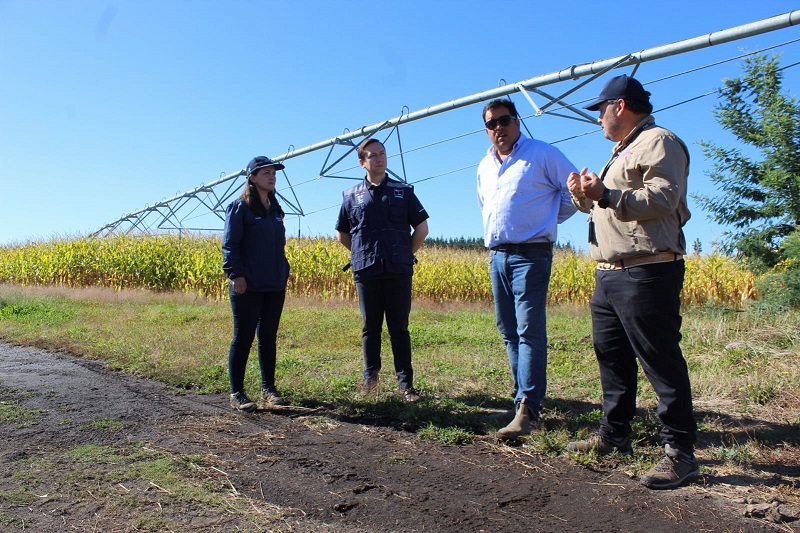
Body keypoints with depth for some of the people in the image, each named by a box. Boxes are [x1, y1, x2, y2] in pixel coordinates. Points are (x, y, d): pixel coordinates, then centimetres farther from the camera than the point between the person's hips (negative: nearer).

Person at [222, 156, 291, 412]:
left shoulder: (275, 209, 16)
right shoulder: (239, 207, -4)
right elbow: (230, 244, -9)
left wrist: (284, 274, 15)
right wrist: (236, 275, -17)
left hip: (275, 286, 7)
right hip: (248, 286, -6)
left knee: (268, 338, 11)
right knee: (244, 338, -1)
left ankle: (268, 389, 20)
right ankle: (236, 393, 8)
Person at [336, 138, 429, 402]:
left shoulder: (403, 191, 7)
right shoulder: (351, 196, 9)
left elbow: (422, 227, 10)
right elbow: (342, 234, 19)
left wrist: (405, 254, 7)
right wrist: (362, 253, 10)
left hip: (398, 271, -1)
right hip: (366, 272, 1)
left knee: (399, 328, 2)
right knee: (370, 327, 9)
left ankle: (406, 384, 6)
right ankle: (370, 375, 23)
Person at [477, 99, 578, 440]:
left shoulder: (543, 154, -2)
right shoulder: (484, 167, 18)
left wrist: (549, 219, 3)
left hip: (530, 254, -7)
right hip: (497, 256, 7)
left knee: (529, 330, -14)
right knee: (508, 331, 10)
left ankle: (527, 409, -16)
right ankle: (525, 394, 22)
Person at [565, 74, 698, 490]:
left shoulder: (658, 141, -4)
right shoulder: (623, 152, 27)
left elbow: (663, 198, -20)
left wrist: (605, 194, -22)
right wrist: (584, 195, 6)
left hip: (647, 272, -10)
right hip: (609, 273, 10)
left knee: (661, 362, -6)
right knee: (612, 358, 13)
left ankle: (680, 451, 2)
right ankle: (614, 435, 25)